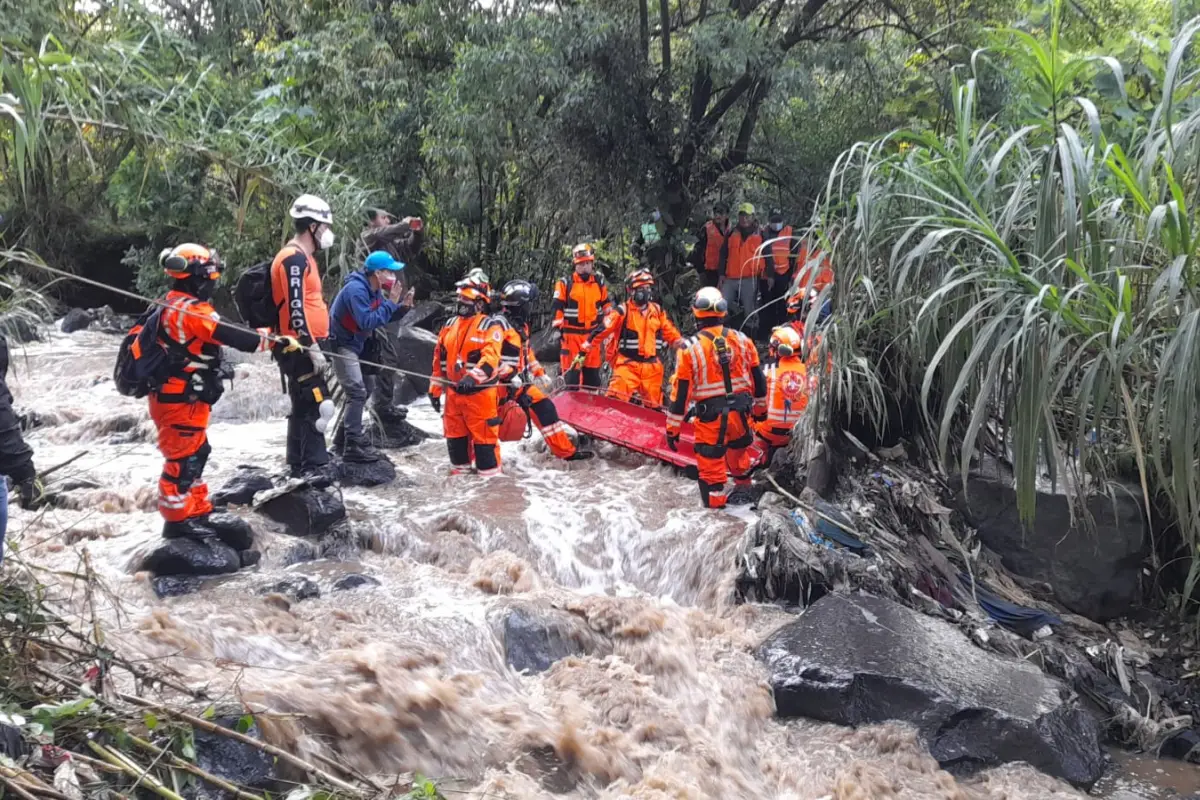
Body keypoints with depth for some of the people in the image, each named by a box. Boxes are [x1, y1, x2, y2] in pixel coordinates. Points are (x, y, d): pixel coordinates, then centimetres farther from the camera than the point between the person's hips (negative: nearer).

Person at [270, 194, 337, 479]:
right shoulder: (294, 258, -14)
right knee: (318, 407, -11)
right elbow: (295, 308, -21)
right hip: (300, 348, -11)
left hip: (303, 347, 11)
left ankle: (300, 465, 23)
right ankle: (315, 467, -8)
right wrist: (313, 347, -22)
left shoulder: (302, 257, 19)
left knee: (304, 407, 15)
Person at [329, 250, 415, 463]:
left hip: (357, 344, 11)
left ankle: (344, 437, 27)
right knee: (357, 392, -17)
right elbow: (368, 322, -32)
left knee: (366, 388, 17)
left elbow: (385, 316, 9)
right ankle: (353, 447, -16)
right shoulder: (356, 289, -26)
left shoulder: (375, 290, 4)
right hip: (341, 345, -11)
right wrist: (391, 302, -28)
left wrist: (403, 306, -8)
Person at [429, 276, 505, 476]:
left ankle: (490, 475, 5)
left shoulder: (490, 325, -8)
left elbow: (490, 356, -24)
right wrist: (435, 389, 15)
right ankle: (460, 470, 29)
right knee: (455, 435, 15)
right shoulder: (450, 324, 13)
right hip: (453, 391, 7)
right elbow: (440, 358, 17)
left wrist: (473, 377, -38)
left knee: (484, 436, -3)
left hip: (480, 392, -7)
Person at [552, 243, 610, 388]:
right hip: (571, 336, -4)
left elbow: (606, 308, 18)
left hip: (592, 336, 4)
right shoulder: (565, 283, -1)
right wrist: (556, 328, -9)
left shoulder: (600, 283, 11)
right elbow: (557, 309, -3)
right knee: (571, 376, -6)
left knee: (593, 375, 8)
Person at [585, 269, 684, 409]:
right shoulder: (622, 311, -7)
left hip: (652, 366, 4)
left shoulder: (658, 311, 9)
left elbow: (671, 333, 17)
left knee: (653, 404, 15)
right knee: (615, 399, -17)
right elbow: (603, 329, -14)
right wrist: (587, 346, -20)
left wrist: (681, 344, 4)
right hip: (628, 364, -4)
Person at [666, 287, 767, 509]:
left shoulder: (690, 348, -10)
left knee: (710, 463, 7)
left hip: (710, 416, -4)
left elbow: (681, 391, -7)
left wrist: (673, 428, 0)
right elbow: (757, 377, 10)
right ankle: (742, 490, 46)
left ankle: (715, 506, 13)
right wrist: (759, 406, 25)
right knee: (739, 449, 28)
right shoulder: (742, 340, 1)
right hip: (741, 412, 4)